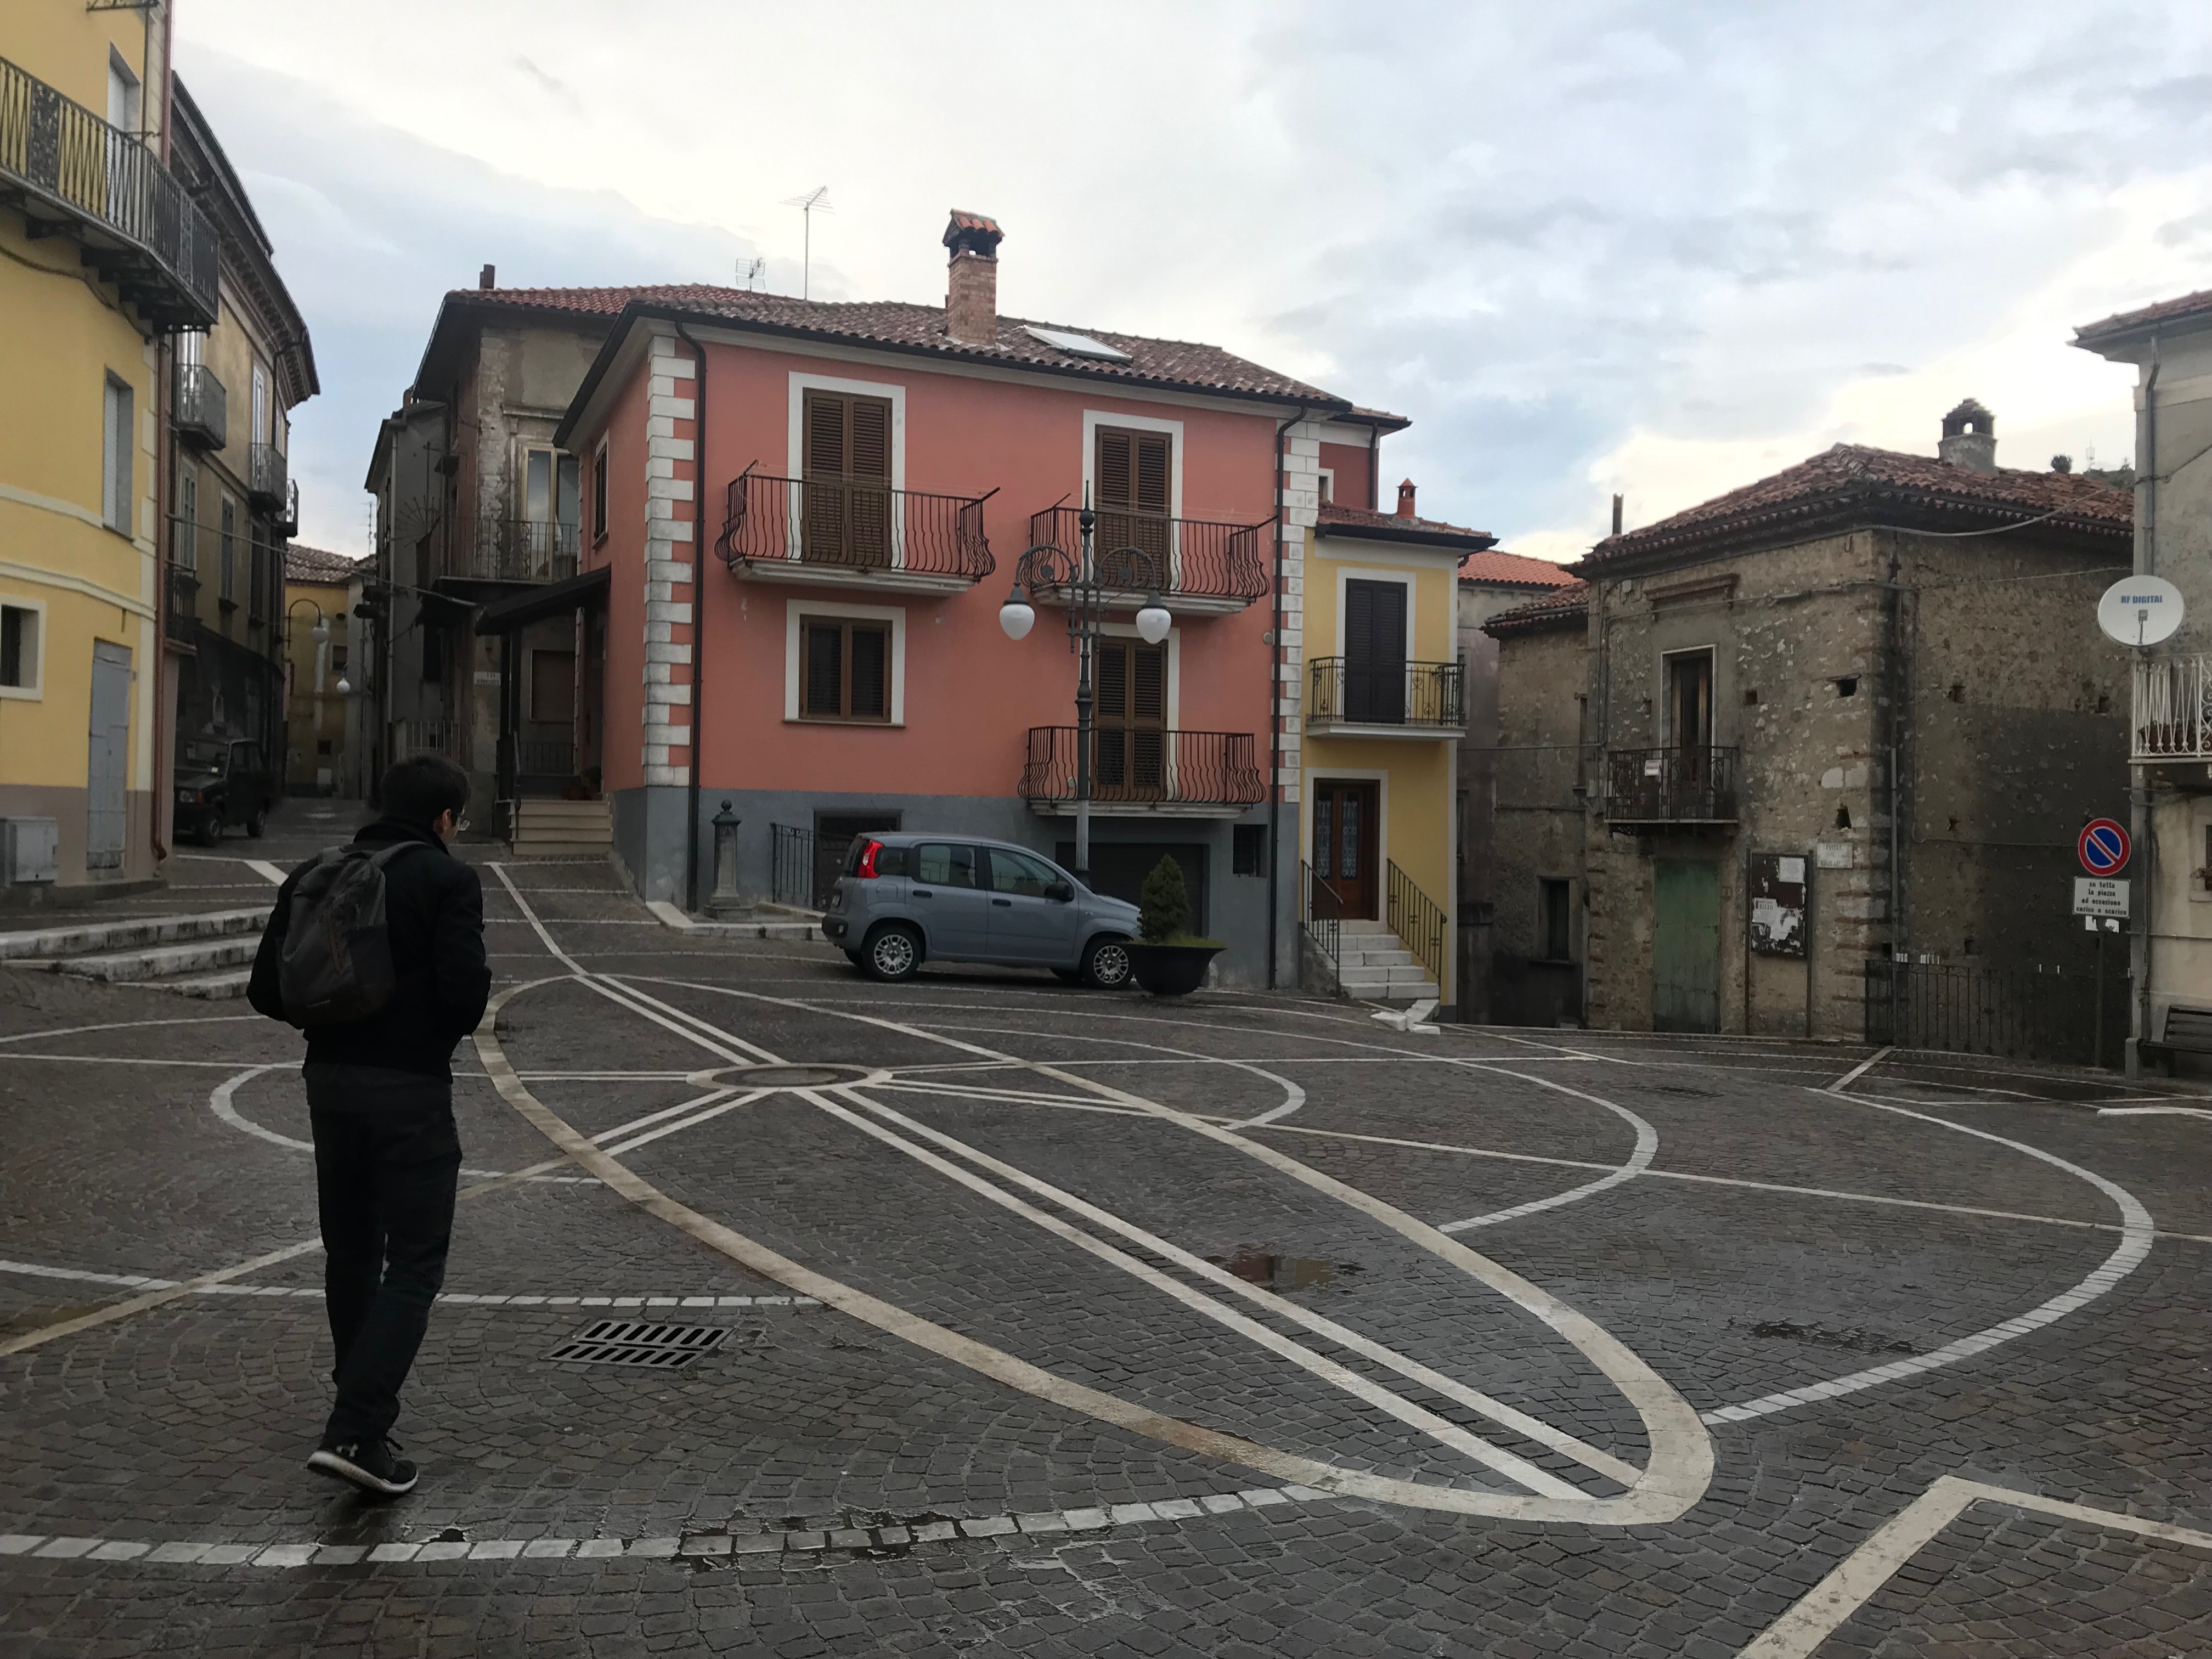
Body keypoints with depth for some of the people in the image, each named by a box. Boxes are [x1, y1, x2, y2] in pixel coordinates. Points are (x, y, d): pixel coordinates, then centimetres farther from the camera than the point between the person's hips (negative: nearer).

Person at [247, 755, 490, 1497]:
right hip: (412, 1087, -6)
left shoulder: (313, 877, 6)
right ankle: (355, 1433, -10)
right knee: (414, 1264, 0)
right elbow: (466, 990, -18)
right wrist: (446, 1028, 3)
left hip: (330, 1080, 6)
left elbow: (267, 991, 4)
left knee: (351, 1254, 19)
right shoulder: (448, 880, -10)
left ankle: (367, 1412, 32)